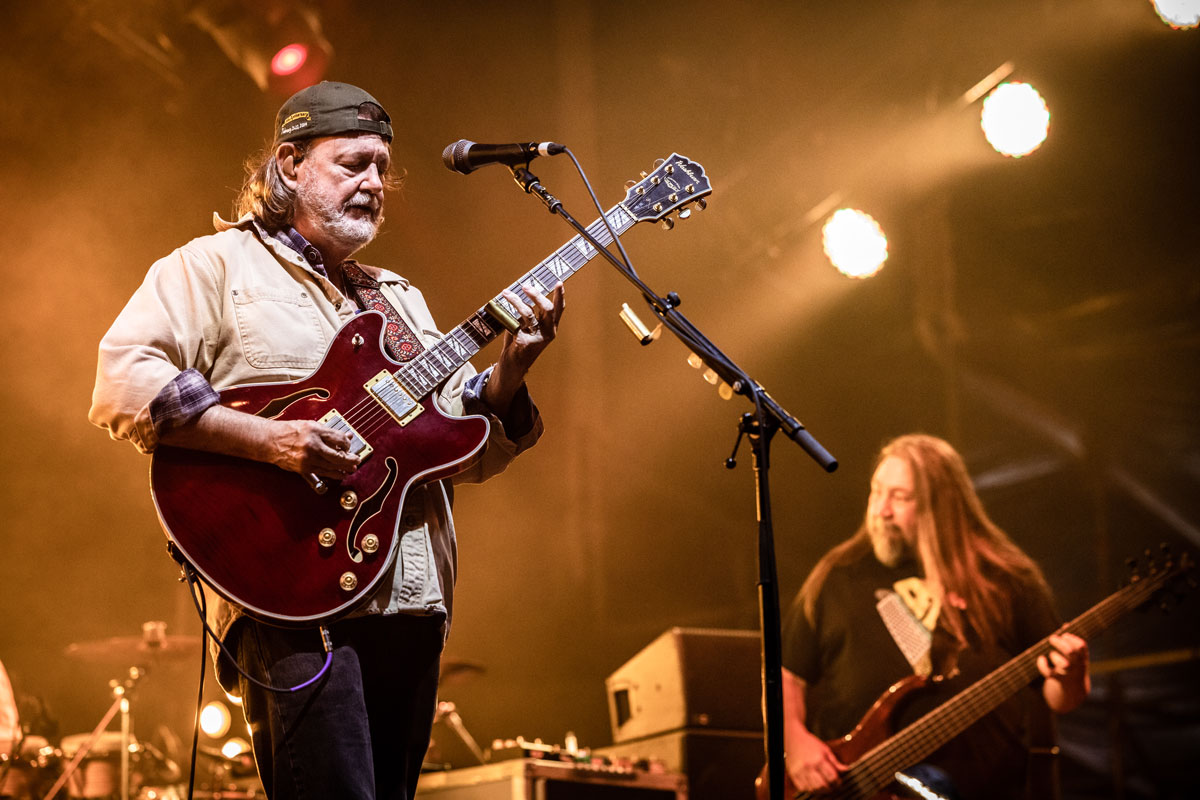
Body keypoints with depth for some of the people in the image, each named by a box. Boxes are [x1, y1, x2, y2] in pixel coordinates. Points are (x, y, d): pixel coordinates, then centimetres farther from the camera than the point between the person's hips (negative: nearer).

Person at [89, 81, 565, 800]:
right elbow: (121, 384, -10)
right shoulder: (216, 266, 5)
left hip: (413, 598, 7)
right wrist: (265, 439, -18)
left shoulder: (401, 300, 26)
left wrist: (509, 371, 0)